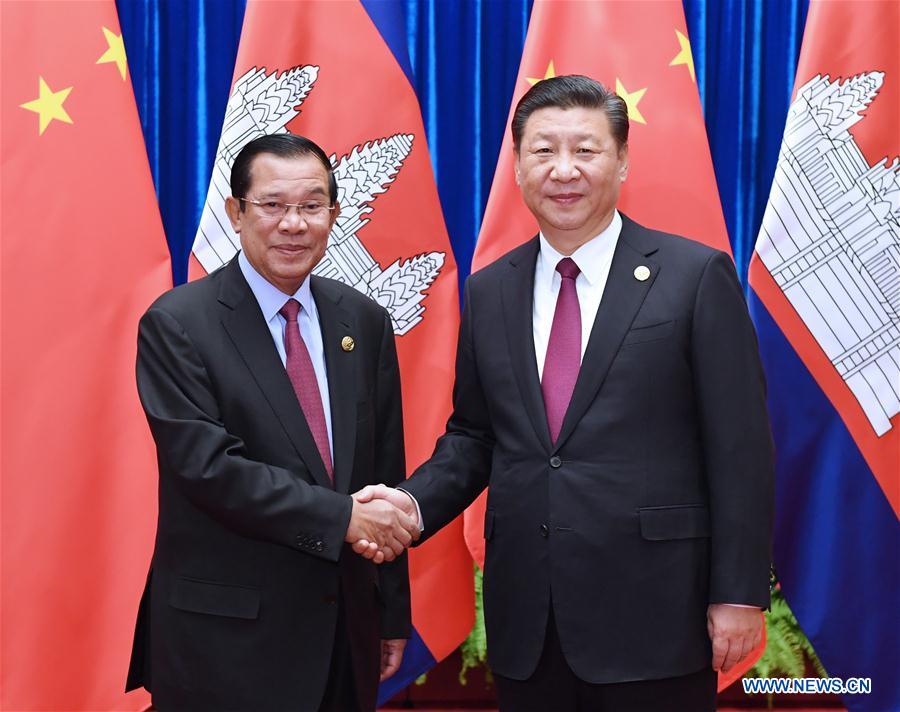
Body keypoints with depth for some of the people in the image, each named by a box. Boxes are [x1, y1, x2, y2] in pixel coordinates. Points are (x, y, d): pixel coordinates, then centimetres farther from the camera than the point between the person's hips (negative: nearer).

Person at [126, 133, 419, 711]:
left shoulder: (366, 322, 6)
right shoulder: (177, 325, -8)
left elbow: (387, 474, 9)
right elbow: (208, 464, -17)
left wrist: (394, 615, 11)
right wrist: (341, 516, -19)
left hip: (347, 627, 5)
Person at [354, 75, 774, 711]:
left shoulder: (697, 276, -5)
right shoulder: (489, 291, 9)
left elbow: (740, 448, -6)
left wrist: (739, 593, -8)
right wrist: (416, 502, -4)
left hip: (651, 611, -4)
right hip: (525, 619, 4)